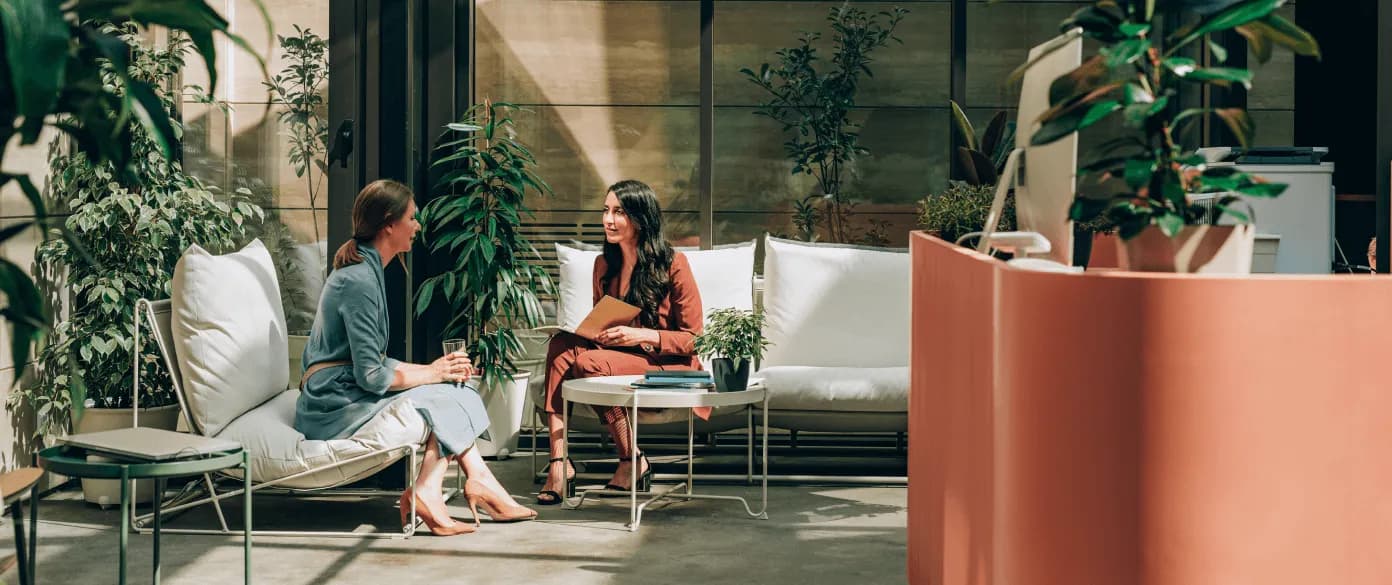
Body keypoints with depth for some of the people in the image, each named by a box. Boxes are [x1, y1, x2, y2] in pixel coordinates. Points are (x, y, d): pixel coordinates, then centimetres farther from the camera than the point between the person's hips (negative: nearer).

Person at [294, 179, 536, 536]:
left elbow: (374, 362, 16)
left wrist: (434, 370, 4)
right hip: (336, 405, -9)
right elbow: (371, 377, -21)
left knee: (449, 391, 0)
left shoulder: (365, 269, 15)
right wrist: (431, 373, -7)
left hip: (346, 392, 9)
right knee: (440, 399, -12)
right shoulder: (359, 281, -18)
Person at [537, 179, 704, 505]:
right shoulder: (604, 265, 9)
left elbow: (692, 338, -7)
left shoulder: (673, 264, -9)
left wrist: (642, 336, -22)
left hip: (669, 367, -6)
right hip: (618, 356, 6)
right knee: (562, 346, -23)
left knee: (590, 362, -31)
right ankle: (559, 461, -31)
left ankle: (632, 462, -15)